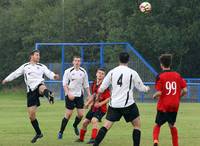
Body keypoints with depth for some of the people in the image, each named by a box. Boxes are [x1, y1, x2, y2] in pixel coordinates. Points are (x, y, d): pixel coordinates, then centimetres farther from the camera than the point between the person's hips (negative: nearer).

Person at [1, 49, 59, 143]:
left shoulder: (41, 66, 14)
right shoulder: (25, 67, 17)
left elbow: (49, 73, 1)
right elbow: (15, 73, 18)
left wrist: (54, 76, -20)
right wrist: (7, 79, 6)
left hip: (39, 85, -2)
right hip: (31, 91, 2)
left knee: (42, 88, -43)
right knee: (31, 115, -1)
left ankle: (49, 95, -79)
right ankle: (38, 133, 15)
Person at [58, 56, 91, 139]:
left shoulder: (83, 72, 6)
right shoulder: (68, 71, -4)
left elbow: (86, 85, 12)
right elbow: (64, 84, -7)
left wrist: (89, 95, 6)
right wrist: (69, 93, -19)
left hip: (79, 95, 4)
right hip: (70, 95, -3)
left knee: (81, 114, -1)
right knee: (68, 114, -6)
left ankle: (75, 126, 30)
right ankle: (61, 132, 6)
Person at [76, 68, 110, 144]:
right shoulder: (94, 84, 6)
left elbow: (109, 98, -18)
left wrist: (100, 103, -24)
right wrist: (88, 103, 12)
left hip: (101, 108, -7)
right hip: (93, 107, 7)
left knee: (94, 120, -30)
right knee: (85, 122, 11)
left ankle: (93, 139, -31)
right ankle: (81, 138, 31)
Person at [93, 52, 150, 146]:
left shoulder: (112, 72, 4)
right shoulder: (132, 73, -4)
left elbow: (101, 89, 5)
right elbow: (141, 88, 7)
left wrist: (99, 91, 28)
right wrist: (146, 89, 30)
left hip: (113, 104, 3)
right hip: (128, 104, -3)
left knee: (106, 126, 4)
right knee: (137, 125, 12)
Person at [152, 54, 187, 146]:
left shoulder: (160, 76, -10)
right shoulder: (177, 75, 1)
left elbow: (159, 93, -16)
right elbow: (185, 90, -3)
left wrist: (154, 96, 6)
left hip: (163, 106, -3)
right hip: (174, 106, 3)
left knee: (157, 125, 12)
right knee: (172, 125, 22)